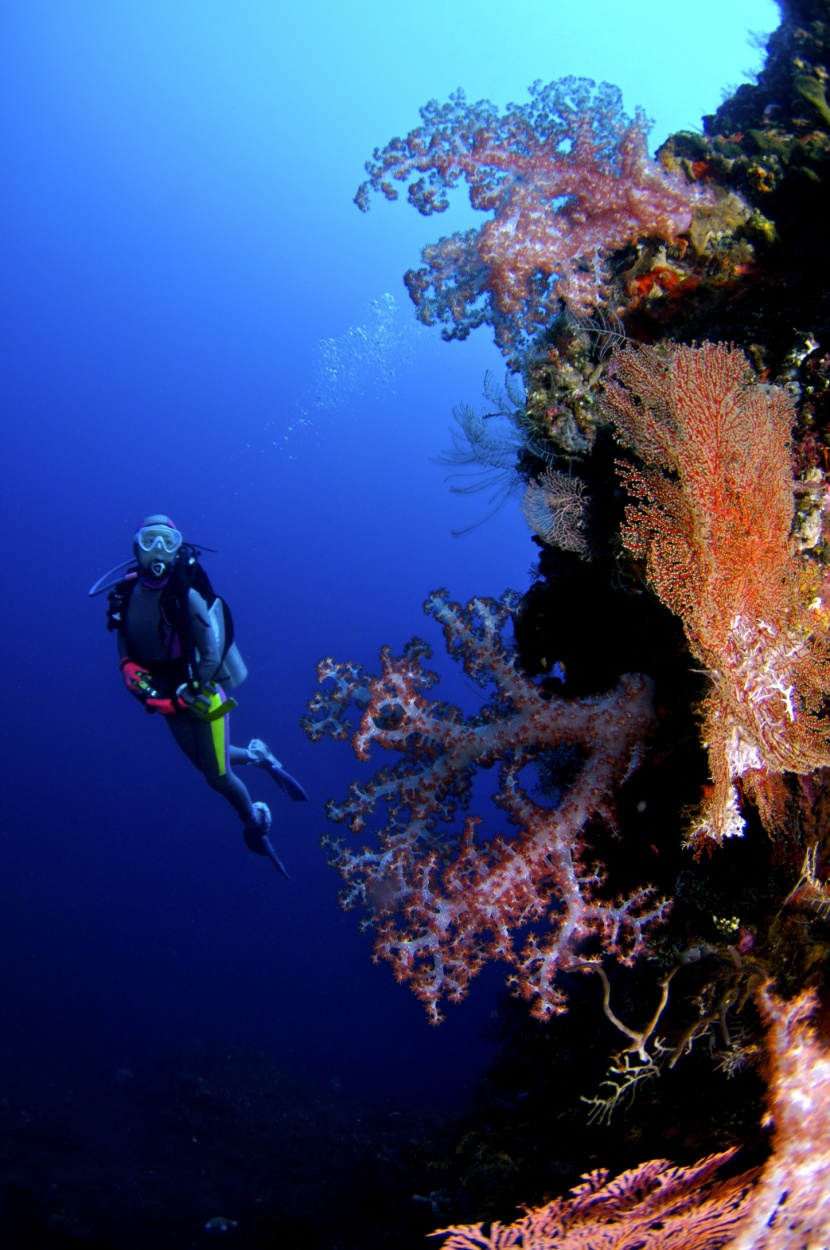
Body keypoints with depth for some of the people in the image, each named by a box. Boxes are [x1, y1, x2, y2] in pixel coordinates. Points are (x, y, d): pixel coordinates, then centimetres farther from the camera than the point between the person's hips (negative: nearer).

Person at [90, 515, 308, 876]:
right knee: (206, 762, 20)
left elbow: (211, 657, -22)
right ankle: (258, 757, 45)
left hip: (200, 693, -6)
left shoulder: (187, 596, -25)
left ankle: (256, 825, 30)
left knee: (217, 776, 5)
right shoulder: (125, 592, -8)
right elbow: (125, 641, 7)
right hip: (170, 696, 6)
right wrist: (130, 670, -11)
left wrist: (184, 695, -20)